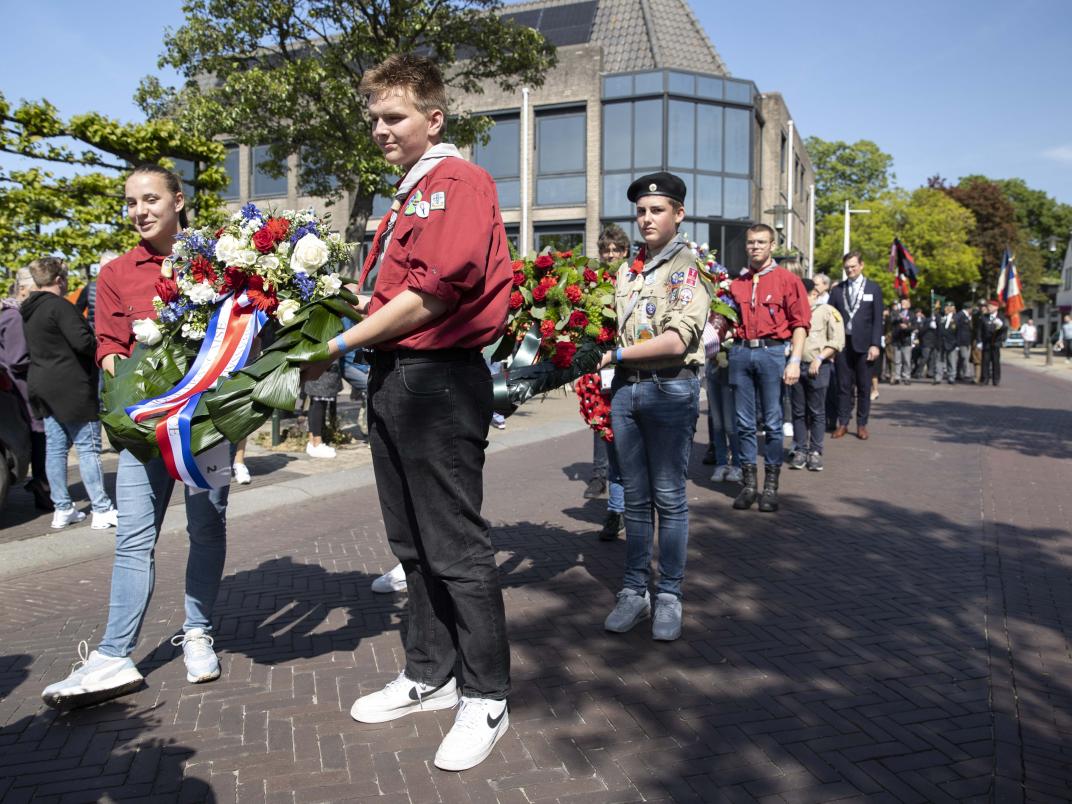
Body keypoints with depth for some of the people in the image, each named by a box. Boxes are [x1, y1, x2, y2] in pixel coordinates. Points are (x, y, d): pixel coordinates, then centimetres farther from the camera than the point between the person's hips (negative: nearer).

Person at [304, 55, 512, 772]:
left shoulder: (461, 182, -8)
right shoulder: (407, 195, 21)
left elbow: (435, 293, -19)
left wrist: (342, 345, -13)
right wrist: (353, 342, 2)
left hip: (440, 379, -9)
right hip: (392, 377, 10)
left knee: (456, 546, -2)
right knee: (411, 542, 15)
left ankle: (487, 698, 13)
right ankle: (430, 674, 30)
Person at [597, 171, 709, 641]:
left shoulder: (687, 268, -5)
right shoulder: (628, 270, 15)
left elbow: (677, 340, -16)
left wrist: (617, 354, -10)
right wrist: (612, 367, 2)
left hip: (670, 390, -6)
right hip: (625, 389, 6)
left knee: (669, 498, 2)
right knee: (636, 497, 10)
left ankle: (669, 597, 12)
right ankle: (633, 592, 18)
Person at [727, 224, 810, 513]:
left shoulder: (787, 280, 1)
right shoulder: (737, 283, 14)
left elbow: (800, 323, -3)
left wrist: (795, 361, -11)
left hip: (773, 351, -4)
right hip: (740, 352, 4)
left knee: (772, 423, 1)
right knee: (744, 423, 6)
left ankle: (771, 486, 9)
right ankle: (749, 483, 15)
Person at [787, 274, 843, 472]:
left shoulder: (828, 311, 0)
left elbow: (837, 341, -4)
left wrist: (819, 359, -12)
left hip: (818, 367, -4)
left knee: (817, 412, 1)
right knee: (798, 411, 6)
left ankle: (815, 452, 7)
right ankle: (800, 450, 13)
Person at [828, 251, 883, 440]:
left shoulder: (873, 288, 5)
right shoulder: (837, 289, 8)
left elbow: (877, 319, 1)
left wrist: (875, 344, -8)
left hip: (864, 344, -1)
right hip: (842, 343, 1)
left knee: (864, 387, 4)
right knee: (844, 385, 3)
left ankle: (862, 425, 11)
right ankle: (842, 423, 8)